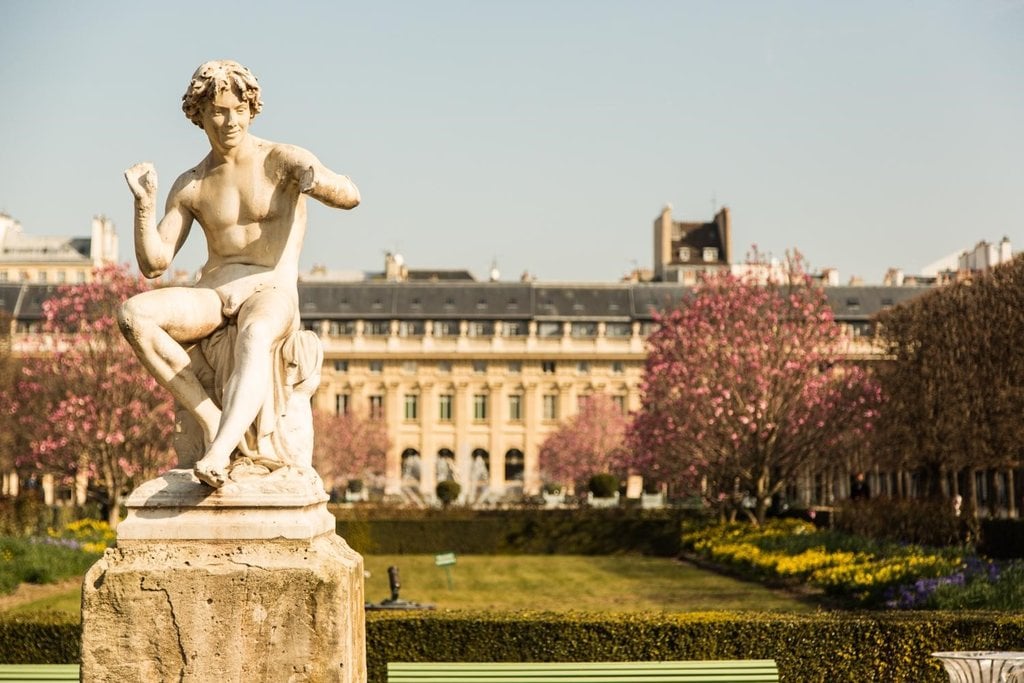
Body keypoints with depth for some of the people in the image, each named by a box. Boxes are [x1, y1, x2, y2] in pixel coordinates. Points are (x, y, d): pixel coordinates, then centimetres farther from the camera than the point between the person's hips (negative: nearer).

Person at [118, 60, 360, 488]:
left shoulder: (282, 160, 4)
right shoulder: (189, 187, 15)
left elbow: (351, 196, -13)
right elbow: (154, 264, 10)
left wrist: (316, 183, -36)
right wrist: (144, 203, -6)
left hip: (271, 295, -4)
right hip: (209, 297, 4)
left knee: (254, 337, -41)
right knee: (133, 315, -27)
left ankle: (219, 452, -58)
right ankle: (212, 420, -26)